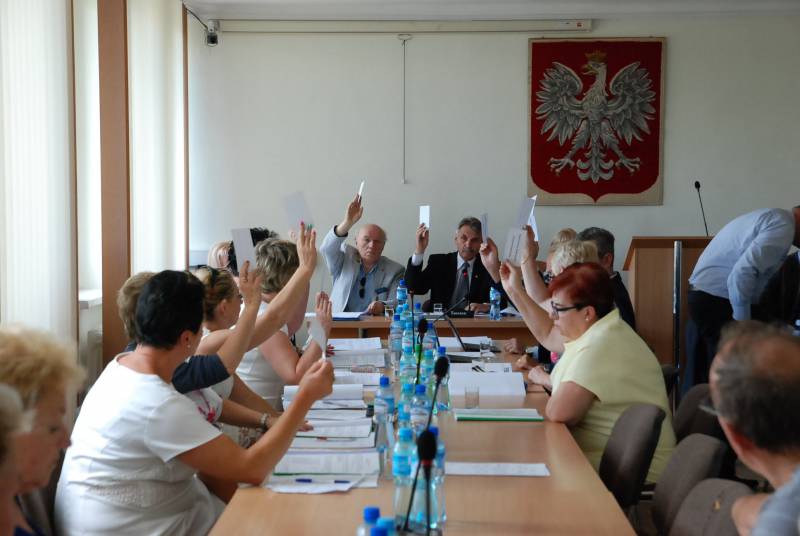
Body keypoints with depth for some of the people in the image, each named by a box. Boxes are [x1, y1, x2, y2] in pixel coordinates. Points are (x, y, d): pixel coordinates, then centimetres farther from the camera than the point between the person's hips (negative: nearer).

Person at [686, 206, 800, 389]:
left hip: (701, 295, 10)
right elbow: (743, 273, -24)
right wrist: (743, 321, -15)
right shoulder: (783, 226, -13)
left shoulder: (771, 217, 18)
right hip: (717, 302, -10)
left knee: (698, 377, 14)